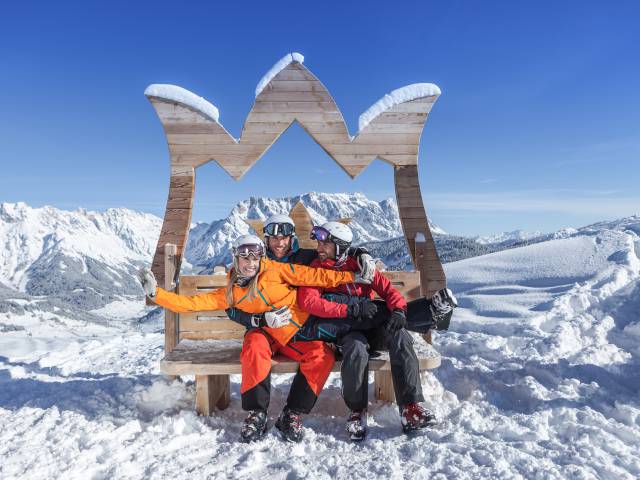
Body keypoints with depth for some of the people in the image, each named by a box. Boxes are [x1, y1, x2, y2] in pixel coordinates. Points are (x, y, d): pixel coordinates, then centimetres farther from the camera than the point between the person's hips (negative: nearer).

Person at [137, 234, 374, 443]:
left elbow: (310, 276, -7)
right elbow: (195, 302, -1)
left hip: (298, 333, 0)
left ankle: (291, 415, -13)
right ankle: (256, 414, -19)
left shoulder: (274, 269, -4)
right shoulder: (231, 292, 2)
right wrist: (157, 293, -10)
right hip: (265, 333, 0)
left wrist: (351, 276, -11)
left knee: (323, 356, -25)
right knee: (255, 349, -34)